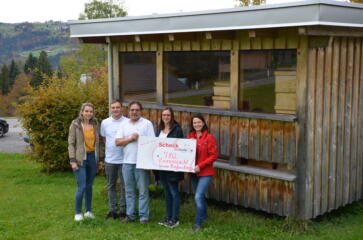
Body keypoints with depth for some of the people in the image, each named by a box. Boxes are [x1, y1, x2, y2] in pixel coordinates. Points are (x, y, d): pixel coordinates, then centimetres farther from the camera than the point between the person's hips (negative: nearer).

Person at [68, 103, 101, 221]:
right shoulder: (75, 124, -5)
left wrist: (99, 158, 9)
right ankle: (78, 213, 7)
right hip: (81, 158, -4)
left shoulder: (95, 124, 7)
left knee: (89, 186, 10)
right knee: (81, 187, -7)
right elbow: (71, 143, -6)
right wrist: (73, 160, -12)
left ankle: (88, 211, 22)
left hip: (92, 157, 4)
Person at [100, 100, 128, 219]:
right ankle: (113, 210, 21)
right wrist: (110, 148, 11)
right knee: (111, 186, 11)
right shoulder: (105, 122, 4)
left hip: (124, 159, -3)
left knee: (124, 186, 4)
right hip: (110, 159, 3)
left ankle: (123, 209, 16)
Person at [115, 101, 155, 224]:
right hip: (127, 162, 4)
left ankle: (144, 216, 6)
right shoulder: (124, 124, 11)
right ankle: (130, 214, 20)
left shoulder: (147, 123, 0)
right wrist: (131, 139, -10)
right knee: (129, 191, 11)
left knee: (143, 191, 0)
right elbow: (118, 142, 4)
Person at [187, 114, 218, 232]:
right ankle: (204, 215, 42)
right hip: (193, 172, 5)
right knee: (200, 196, 19)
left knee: (198, 197, -13)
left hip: (205, 172, -5)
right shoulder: (190, 137, 3)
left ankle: (197, 223, -2)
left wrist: (200, 166, -18)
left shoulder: (209, 137, -10)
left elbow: (213, 156, -11)